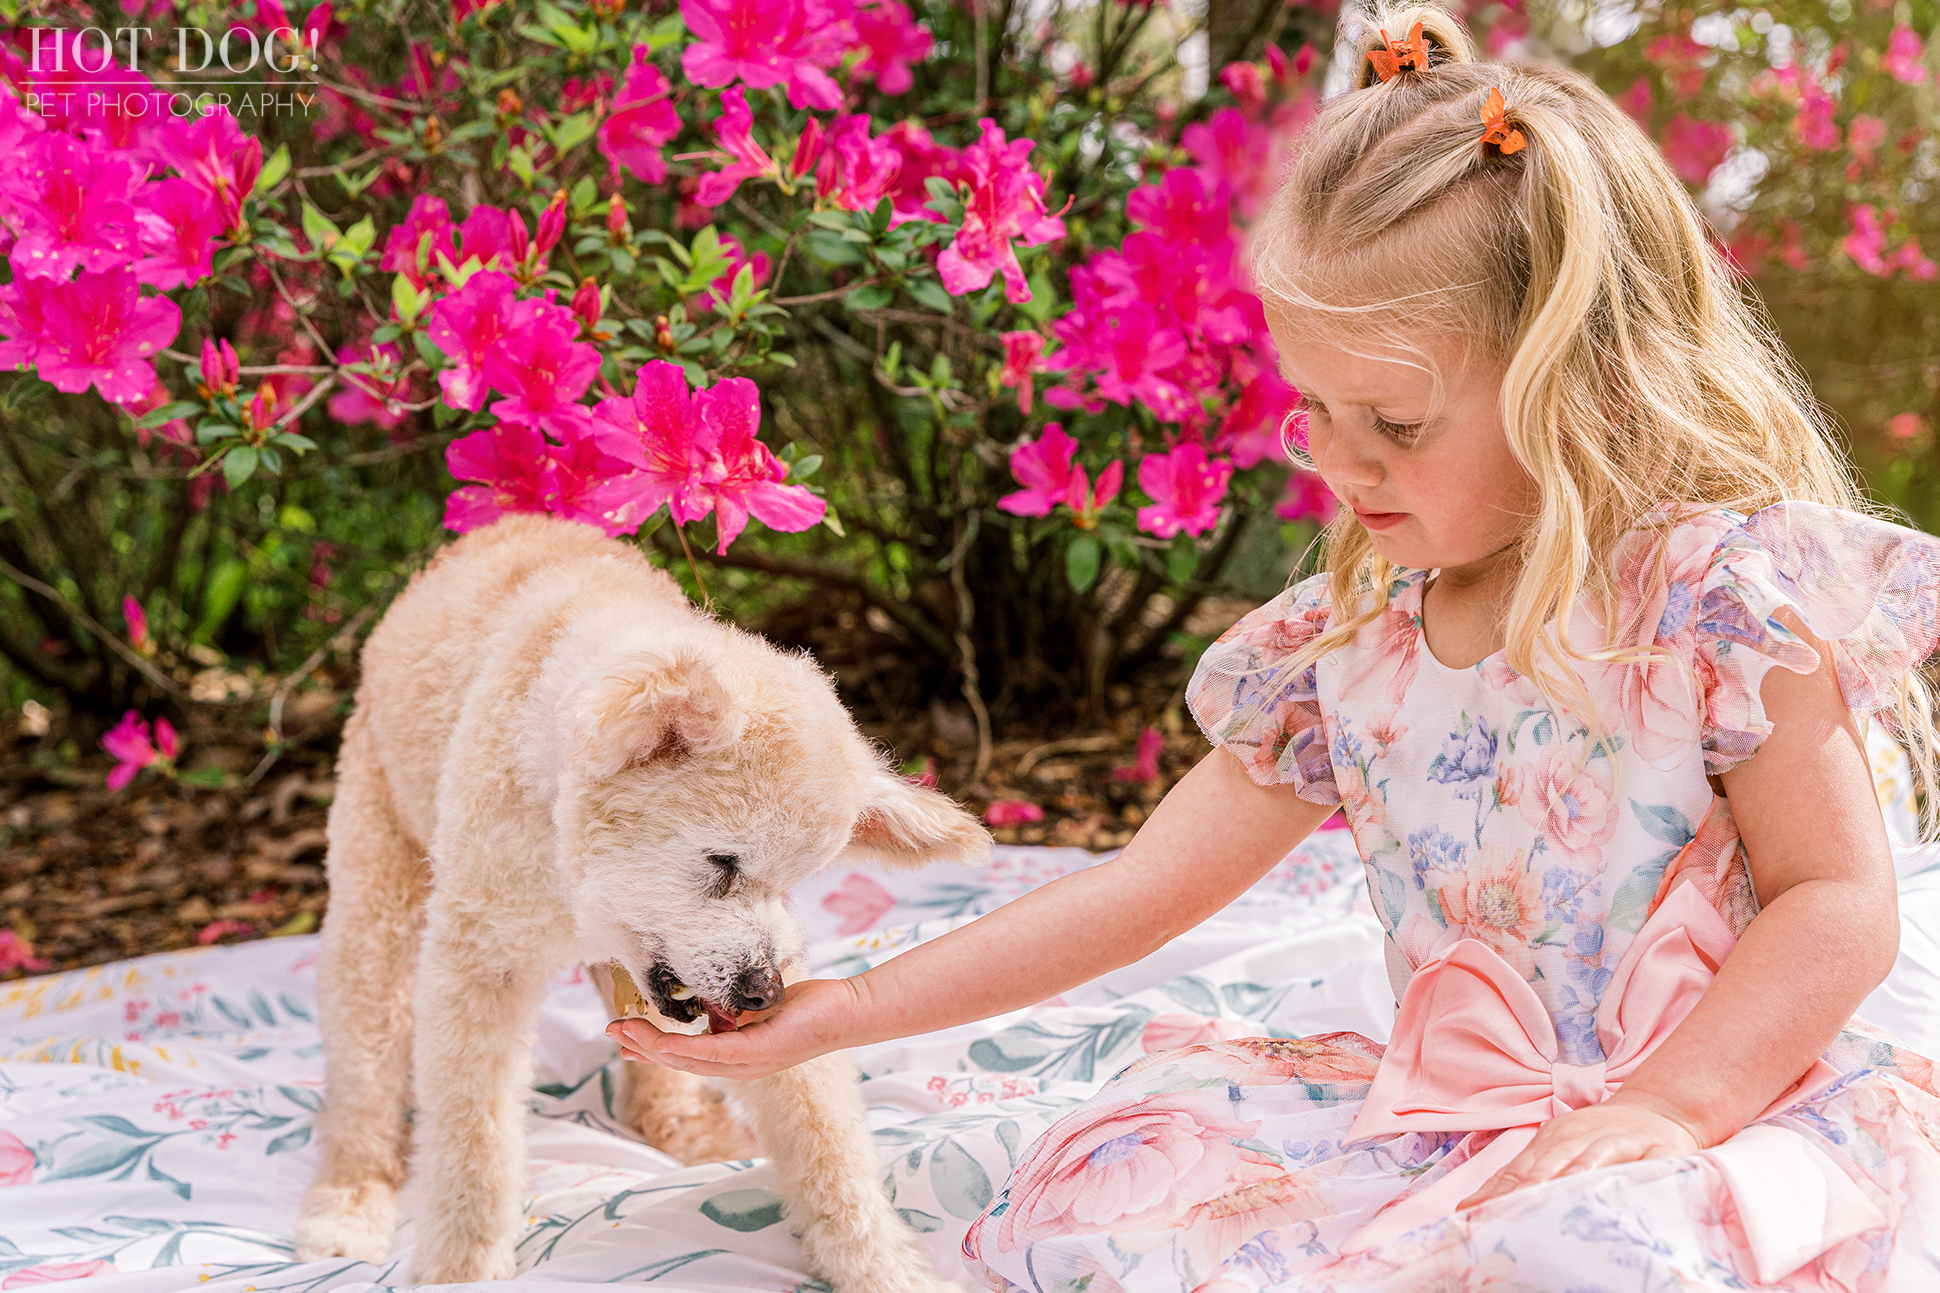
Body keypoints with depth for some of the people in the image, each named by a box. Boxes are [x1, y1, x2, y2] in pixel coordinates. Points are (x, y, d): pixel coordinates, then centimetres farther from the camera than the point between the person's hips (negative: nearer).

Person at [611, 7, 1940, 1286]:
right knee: (1096, 1186, -10)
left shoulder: (1729, 591, -12)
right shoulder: (1342, 649, 3)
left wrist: (1664, 1108, -24)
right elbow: (1138, 890, 6)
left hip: (1731, 1106, -5)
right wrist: (845, 1011, 3)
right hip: (1450, 1123, 6)